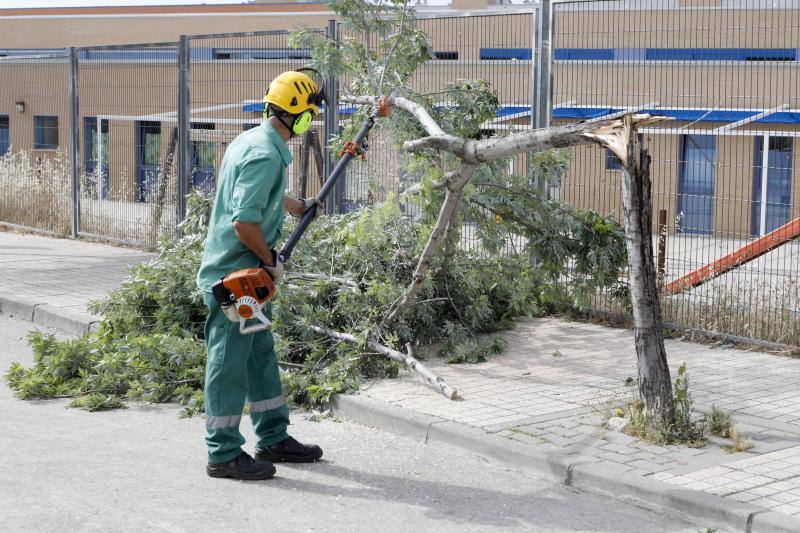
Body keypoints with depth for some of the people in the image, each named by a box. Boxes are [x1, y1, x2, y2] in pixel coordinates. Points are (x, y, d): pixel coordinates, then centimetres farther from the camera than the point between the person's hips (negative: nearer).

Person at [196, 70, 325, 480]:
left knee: (261, 355, 18)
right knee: (230, 362, -2)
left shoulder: (252, 140, 11)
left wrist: (301, 207, 47)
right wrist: (271, 260, -12)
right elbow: (244, 224, -28)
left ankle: (274, 439, 29)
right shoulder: (266, 155, -22)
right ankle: (224, 454, 7)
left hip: (248, 276, 11)